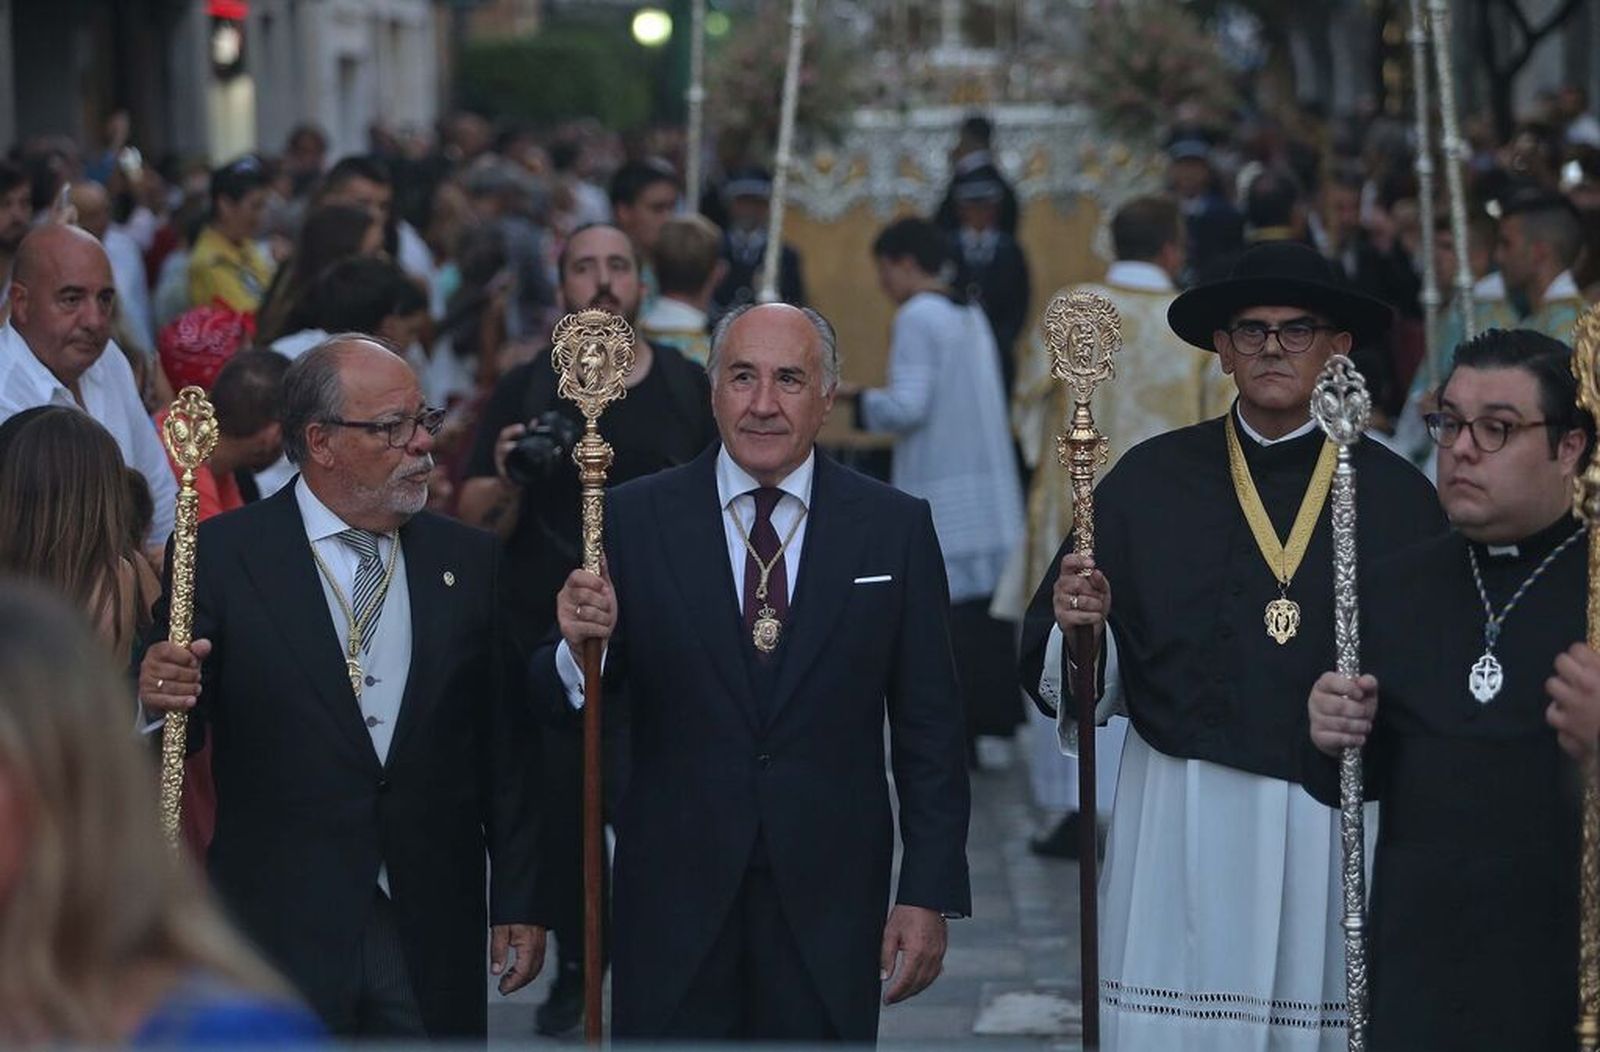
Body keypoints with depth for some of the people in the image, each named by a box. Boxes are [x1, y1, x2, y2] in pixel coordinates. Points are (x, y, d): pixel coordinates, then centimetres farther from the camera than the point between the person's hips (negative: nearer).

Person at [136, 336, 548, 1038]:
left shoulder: (466, 561, 7)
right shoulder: (220, 556, -4)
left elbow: (505, 749, 9)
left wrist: (518, 901, 7)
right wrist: (158, 697, -27)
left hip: (432, 939, 3)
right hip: (279, 929, -3)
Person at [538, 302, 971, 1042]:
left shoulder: (895, 528, 0)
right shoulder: (636, 518, -1)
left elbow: (930, 730, 2)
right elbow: (572, 705, -1)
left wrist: (931, 894, -2)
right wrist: (580, 649, -23)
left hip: (828, 892, 0)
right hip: (674, 893, 0)